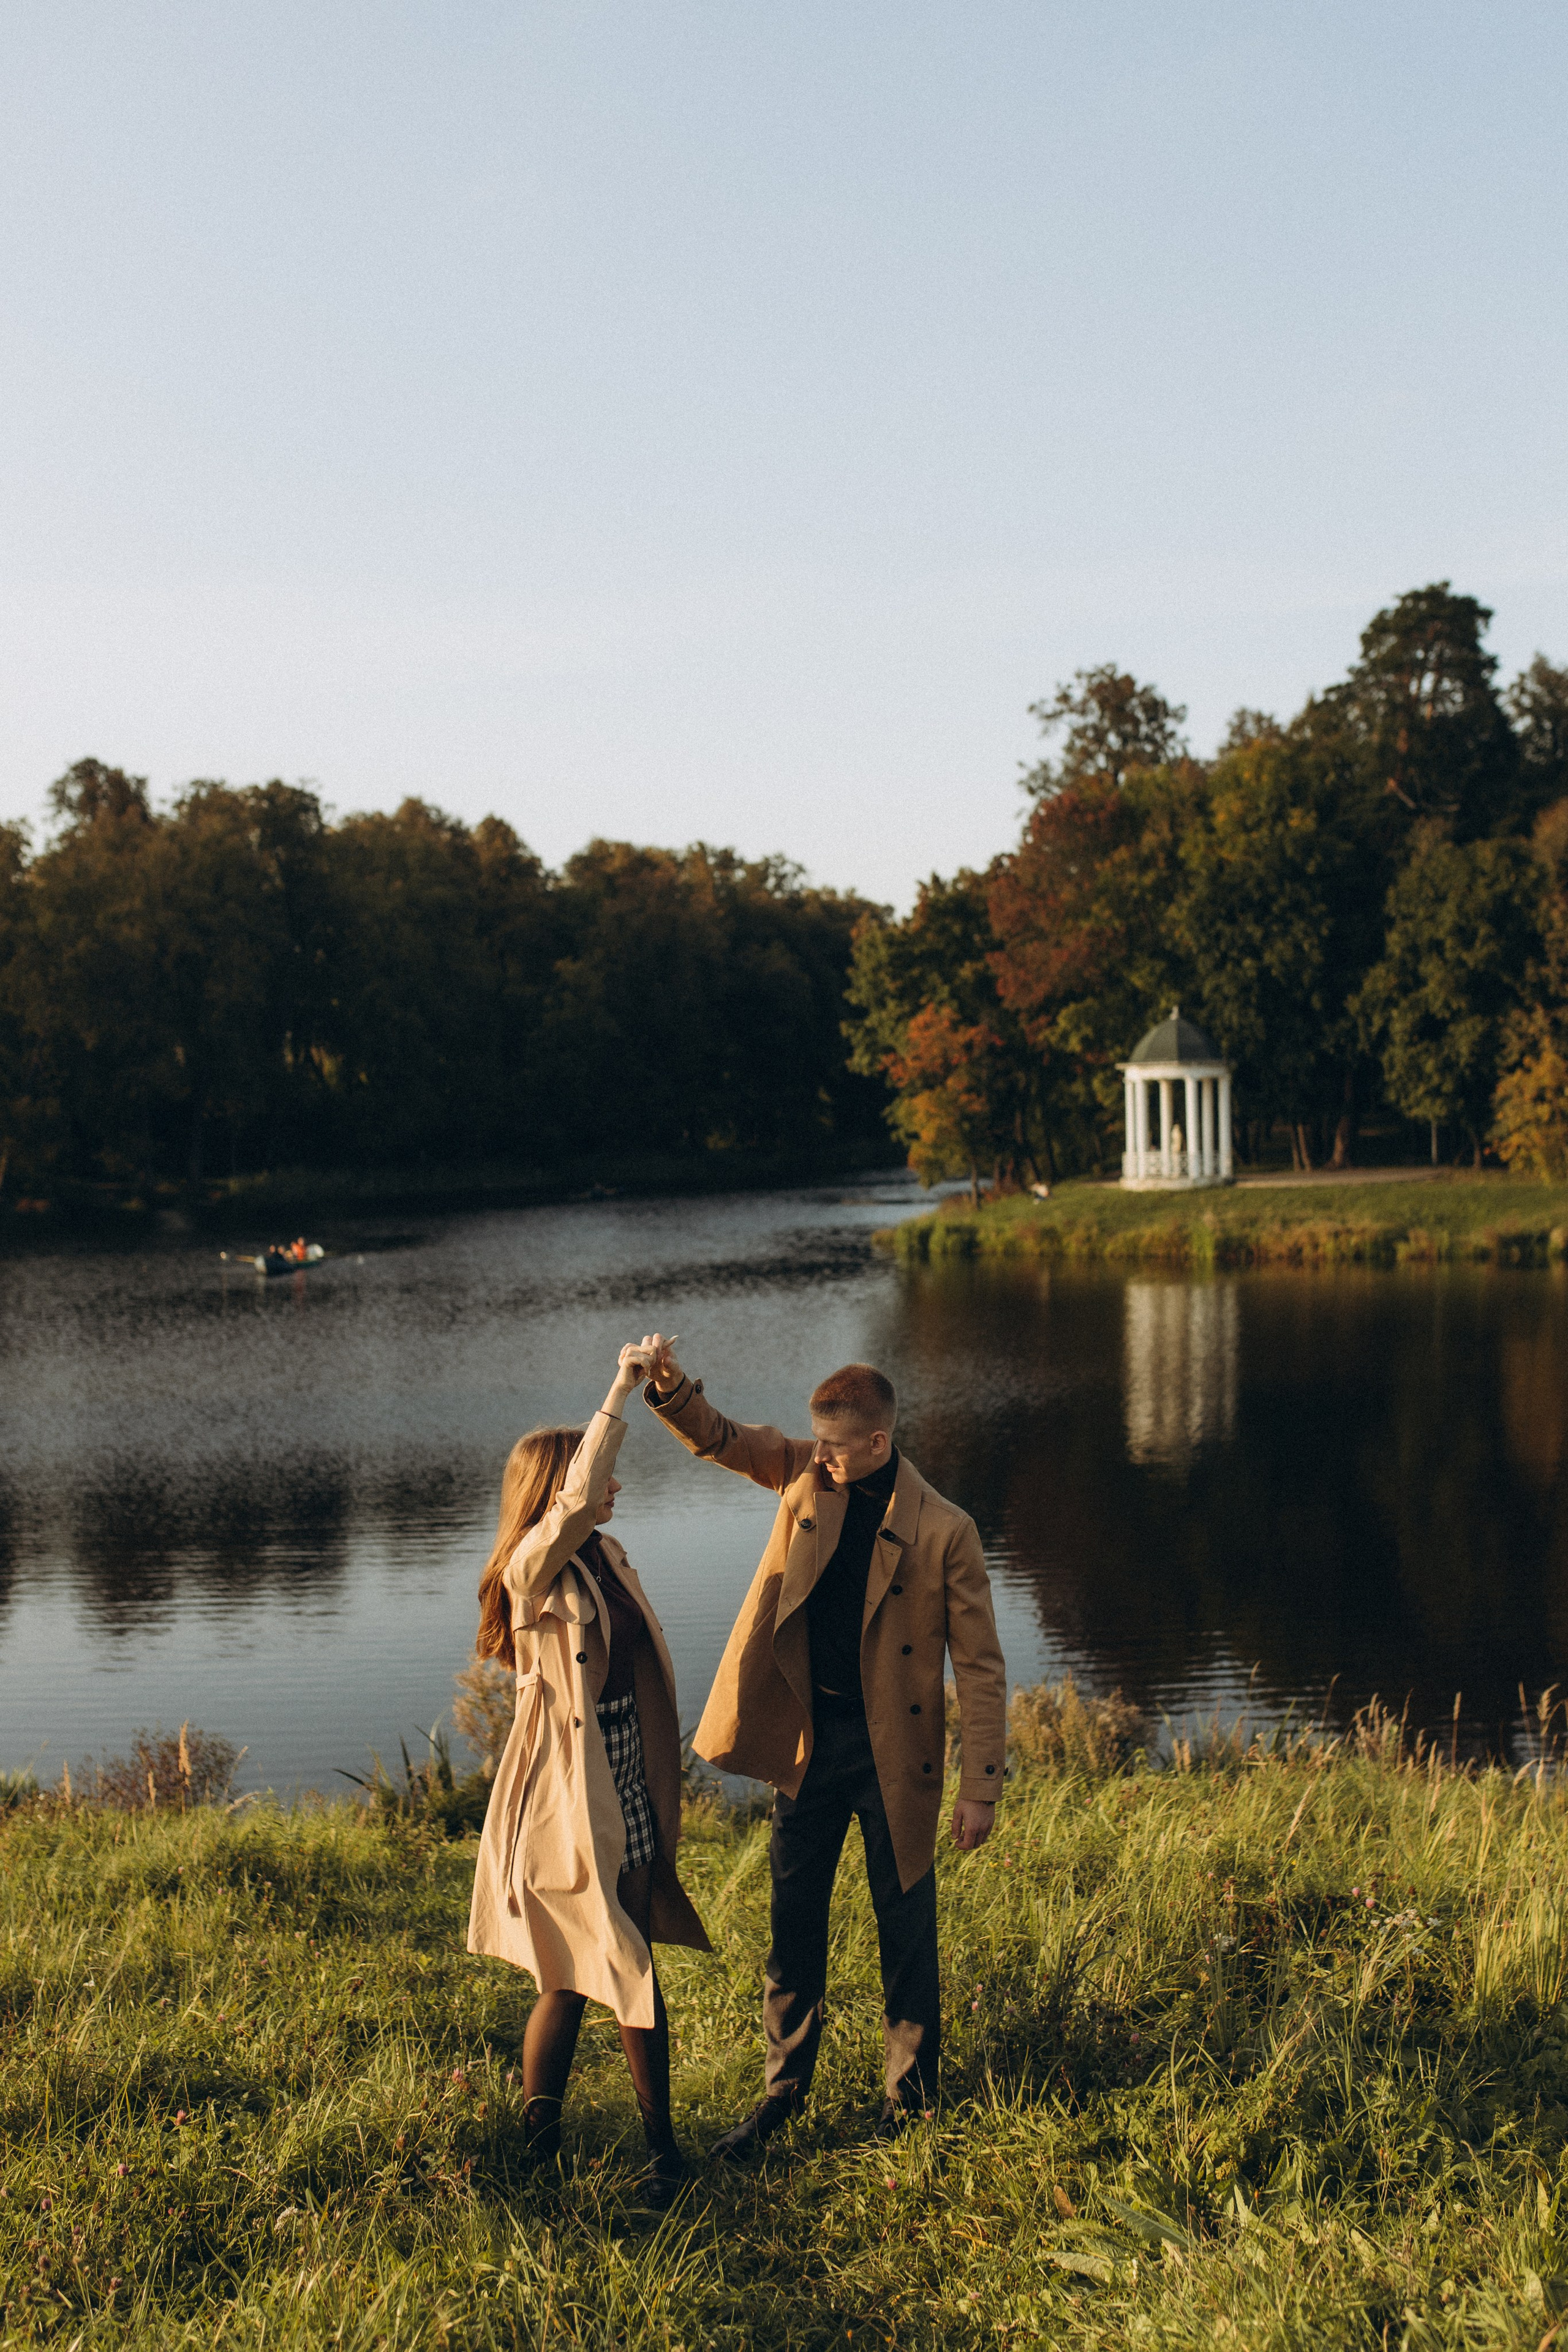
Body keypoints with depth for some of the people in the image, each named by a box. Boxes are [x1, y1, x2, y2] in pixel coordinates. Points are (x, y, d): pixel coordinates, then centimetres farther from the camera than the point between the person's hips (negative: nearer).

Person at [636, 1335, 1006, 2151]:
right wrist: (669, 1386, -20)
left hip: (893, 1749, -4)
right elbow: (717, 1439, 3)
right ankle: (783, 2090, 27)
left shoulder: (943, 1531, -14)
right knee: (793, 1921, 13)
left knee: (905, 1930, 10)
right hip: (807, 1738, 4)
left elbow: (980, 1668, -11)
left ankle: (910, 2094, 27)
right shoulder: (807, 1476, -1)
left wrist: (980, 1788, -13)